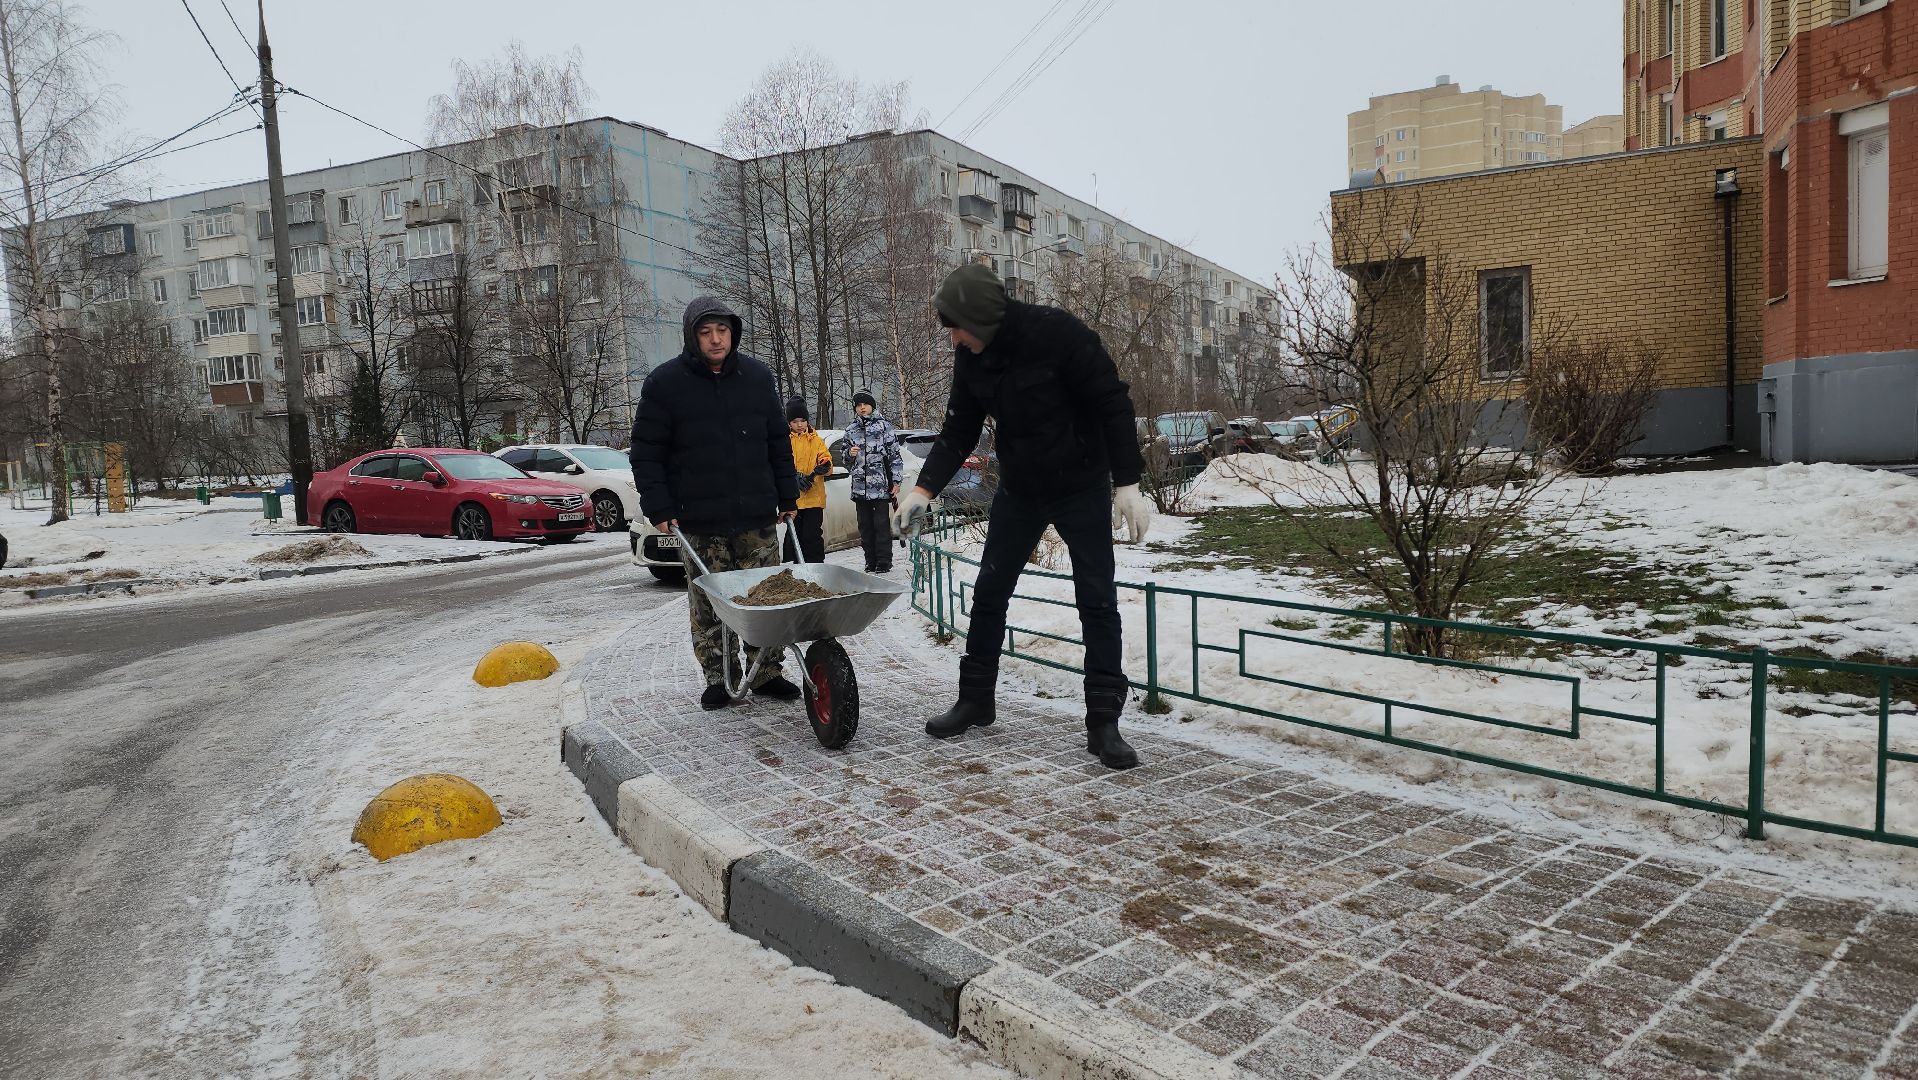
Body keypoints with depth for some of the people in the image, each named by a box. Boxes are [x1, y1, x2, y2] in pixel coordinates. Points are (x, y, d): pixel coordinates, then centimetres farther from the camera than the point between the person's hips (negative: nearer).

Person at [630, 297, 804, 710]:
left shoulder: (757, 376, 9)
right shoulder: (665, 383, -1)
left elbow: (778, 443, 15)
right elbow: (646, 453, 0)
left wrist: (787, 496, 12)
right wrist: (658, 509, -7)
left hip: (757, 517, 3)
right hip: (699, 521, -2)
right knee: (709, 606, 3)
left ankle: (766, 674, 18)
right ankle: (718, 679, 16)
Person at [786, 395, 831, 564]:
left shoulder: (816, 440, 10)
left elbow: (826, 460, 2)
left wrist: (825, 466, -22)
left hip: (814, 497, -1)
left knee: (812, 535, -5)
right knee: (796, 535, 8)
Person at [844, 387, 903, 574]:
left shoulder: (884, 426, 2)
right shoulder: (851, 431, 14)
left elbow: (895, 455, 1)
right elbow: (847, 462, 22)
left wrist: (896, 481, -4)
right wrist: (850, 454, -1)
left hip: (881, 486, -4)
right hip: (860, 487, 5)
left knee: (882, 524, -4)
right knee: (865, 526, 8)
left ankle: (884, 562, 2)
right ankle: (871, 562, 15)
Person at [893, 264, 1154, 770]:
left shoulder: (1058, 333, -25)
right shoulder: (969, 358, -8)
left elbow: (1113, 404, -20)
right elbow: (958, 432, -1)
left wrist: (1127, 482, -22)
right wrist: (925, 488, -14)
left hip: (1082, 487, -5)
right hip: (1018, 490, 5)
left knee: (1097, 602, -5)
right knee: (989, 593, 7)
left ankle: (1103, 723, 2)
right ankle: (975, 700, 22)